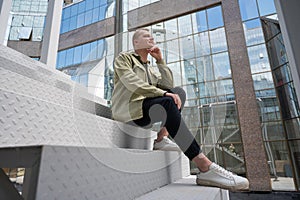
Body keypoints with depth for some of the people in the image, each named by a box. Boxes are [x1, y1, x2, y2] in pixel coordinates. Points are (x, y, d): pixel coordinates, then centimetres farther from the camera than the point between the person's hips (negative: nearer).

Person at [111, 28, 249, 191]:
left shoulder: (150, 68, 27)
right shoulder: (123, 58, 8)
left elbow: (168, 85, 11)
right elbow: (133, 83, -13)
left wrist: (160, 60, 9)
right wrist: (163, 93, -23)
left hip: (146, 106, 7)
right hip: (127, 109, -7)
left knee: (179, 92, -8)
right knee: (168, 103, -31)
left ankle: (161, 138, -21)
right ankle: (205, 167, -37)